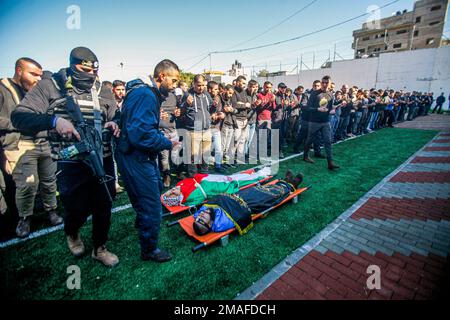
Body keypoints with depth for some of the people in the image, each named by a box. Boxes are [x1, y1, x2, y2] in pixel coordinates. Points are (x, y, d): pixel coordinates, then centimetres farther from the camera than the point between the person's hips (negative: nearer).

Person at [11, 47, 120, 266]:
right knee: (78, 211, 4)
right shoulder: (50, 86, -1)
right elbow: (19, 117, -8)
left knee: (103, 207, 11)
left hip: (103, 160, 4)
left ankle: (99, 249, 35)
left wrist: (113, 124, -3)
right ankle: (72, 234, 43)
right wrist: (54, 121, -25)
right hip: (72, 164, -3)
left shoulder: (102, 90, 10)